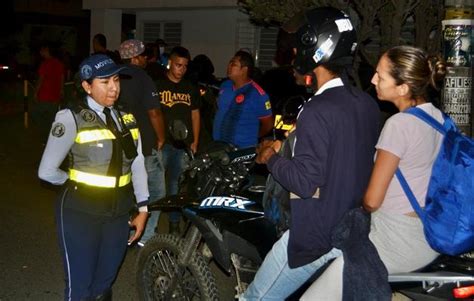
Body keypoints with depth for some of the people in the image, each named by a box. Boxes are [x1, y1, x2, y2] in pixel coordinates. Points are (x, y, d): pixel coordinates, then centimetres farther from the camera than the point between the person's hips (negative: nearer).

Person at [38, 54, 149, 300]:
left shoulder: (126, 119, 7)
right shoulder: (71, 118, -11)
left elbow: (138, 164, 6)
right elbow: (47, 171, -11)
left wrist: (143, 208, 1)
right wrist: (76, 183, 4)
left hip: (119, 212, 5)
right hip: (81, 211, -5)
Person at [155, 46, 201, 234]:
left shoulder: (191, 89, 13)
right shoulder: (157, 85, 1)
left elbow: (195, 115, 15)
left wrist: (195, 142, 8)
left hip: (183, 146, 4)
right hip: (161, 143, -4)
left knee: (178, 187, 10)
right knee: (158, 188, -9)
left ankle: (175, 224, 20)